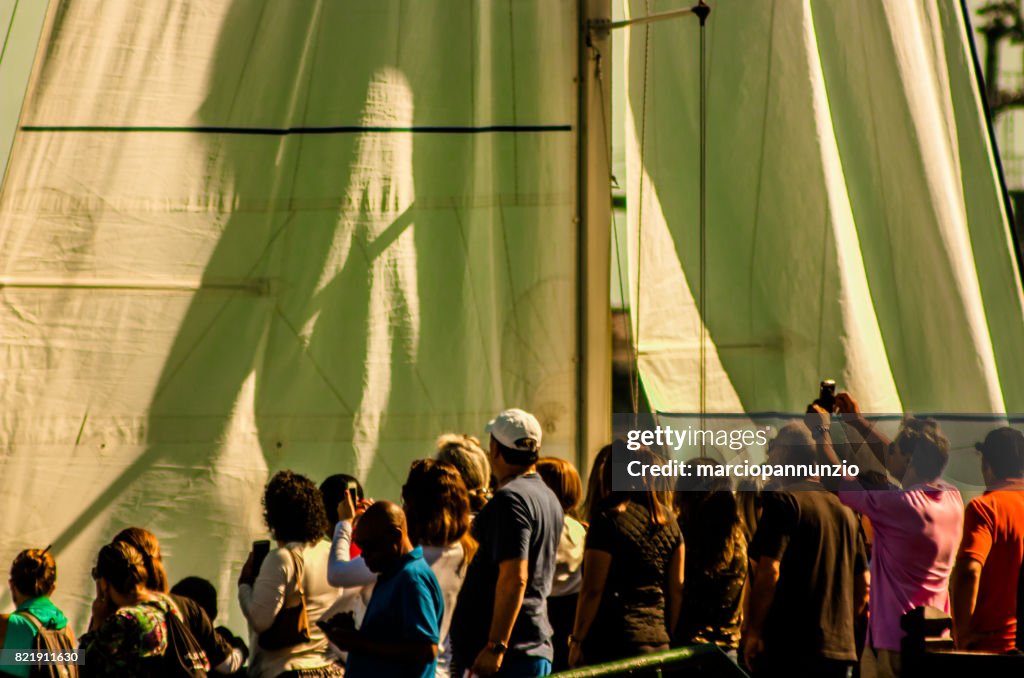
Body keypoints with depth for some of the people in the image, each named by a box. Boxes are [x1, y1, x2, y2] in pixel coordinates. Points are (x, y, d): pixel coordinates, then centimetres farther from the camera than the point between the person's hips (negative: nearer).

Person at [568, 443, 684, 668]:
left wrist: (577, 640, -4)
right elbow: (677, 588, 12)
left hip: (615, 642, -6)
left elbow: (592, 590, -10)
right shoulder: (667, 519, 10)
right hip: (658, 639, 6)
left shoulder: (608, 518, -9)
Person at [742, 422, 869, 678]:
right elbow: (863, 585, 18)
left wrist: (753, 631, -9)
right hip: (841, 647, 7)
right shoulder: (845, 510, 15)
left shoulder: (783, 500, -7)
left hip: (788, 649, -7)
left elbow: (769, 571, -15)